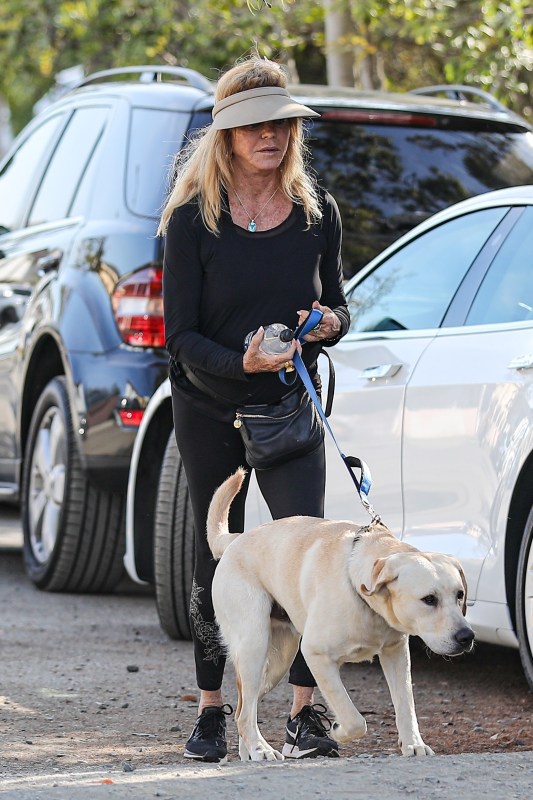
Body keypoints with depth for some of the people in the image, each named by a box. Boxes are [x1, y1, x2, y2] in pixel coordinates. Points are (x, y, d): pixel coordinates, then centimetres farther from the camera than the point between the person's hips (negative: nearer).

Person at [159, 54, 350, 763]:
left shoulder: (316, 210, 1)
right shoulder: (193, 217, -8)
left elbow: (336, 301, 12)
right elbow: (181, 335, -10)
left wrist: (330, 322, -12)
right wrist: (242, 362, -28)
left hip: (291, 406, 1)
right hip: (209, 411, -1)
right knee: (216, 558, 7)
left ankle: (306, 713, -10)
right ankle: (212, 711, 22)